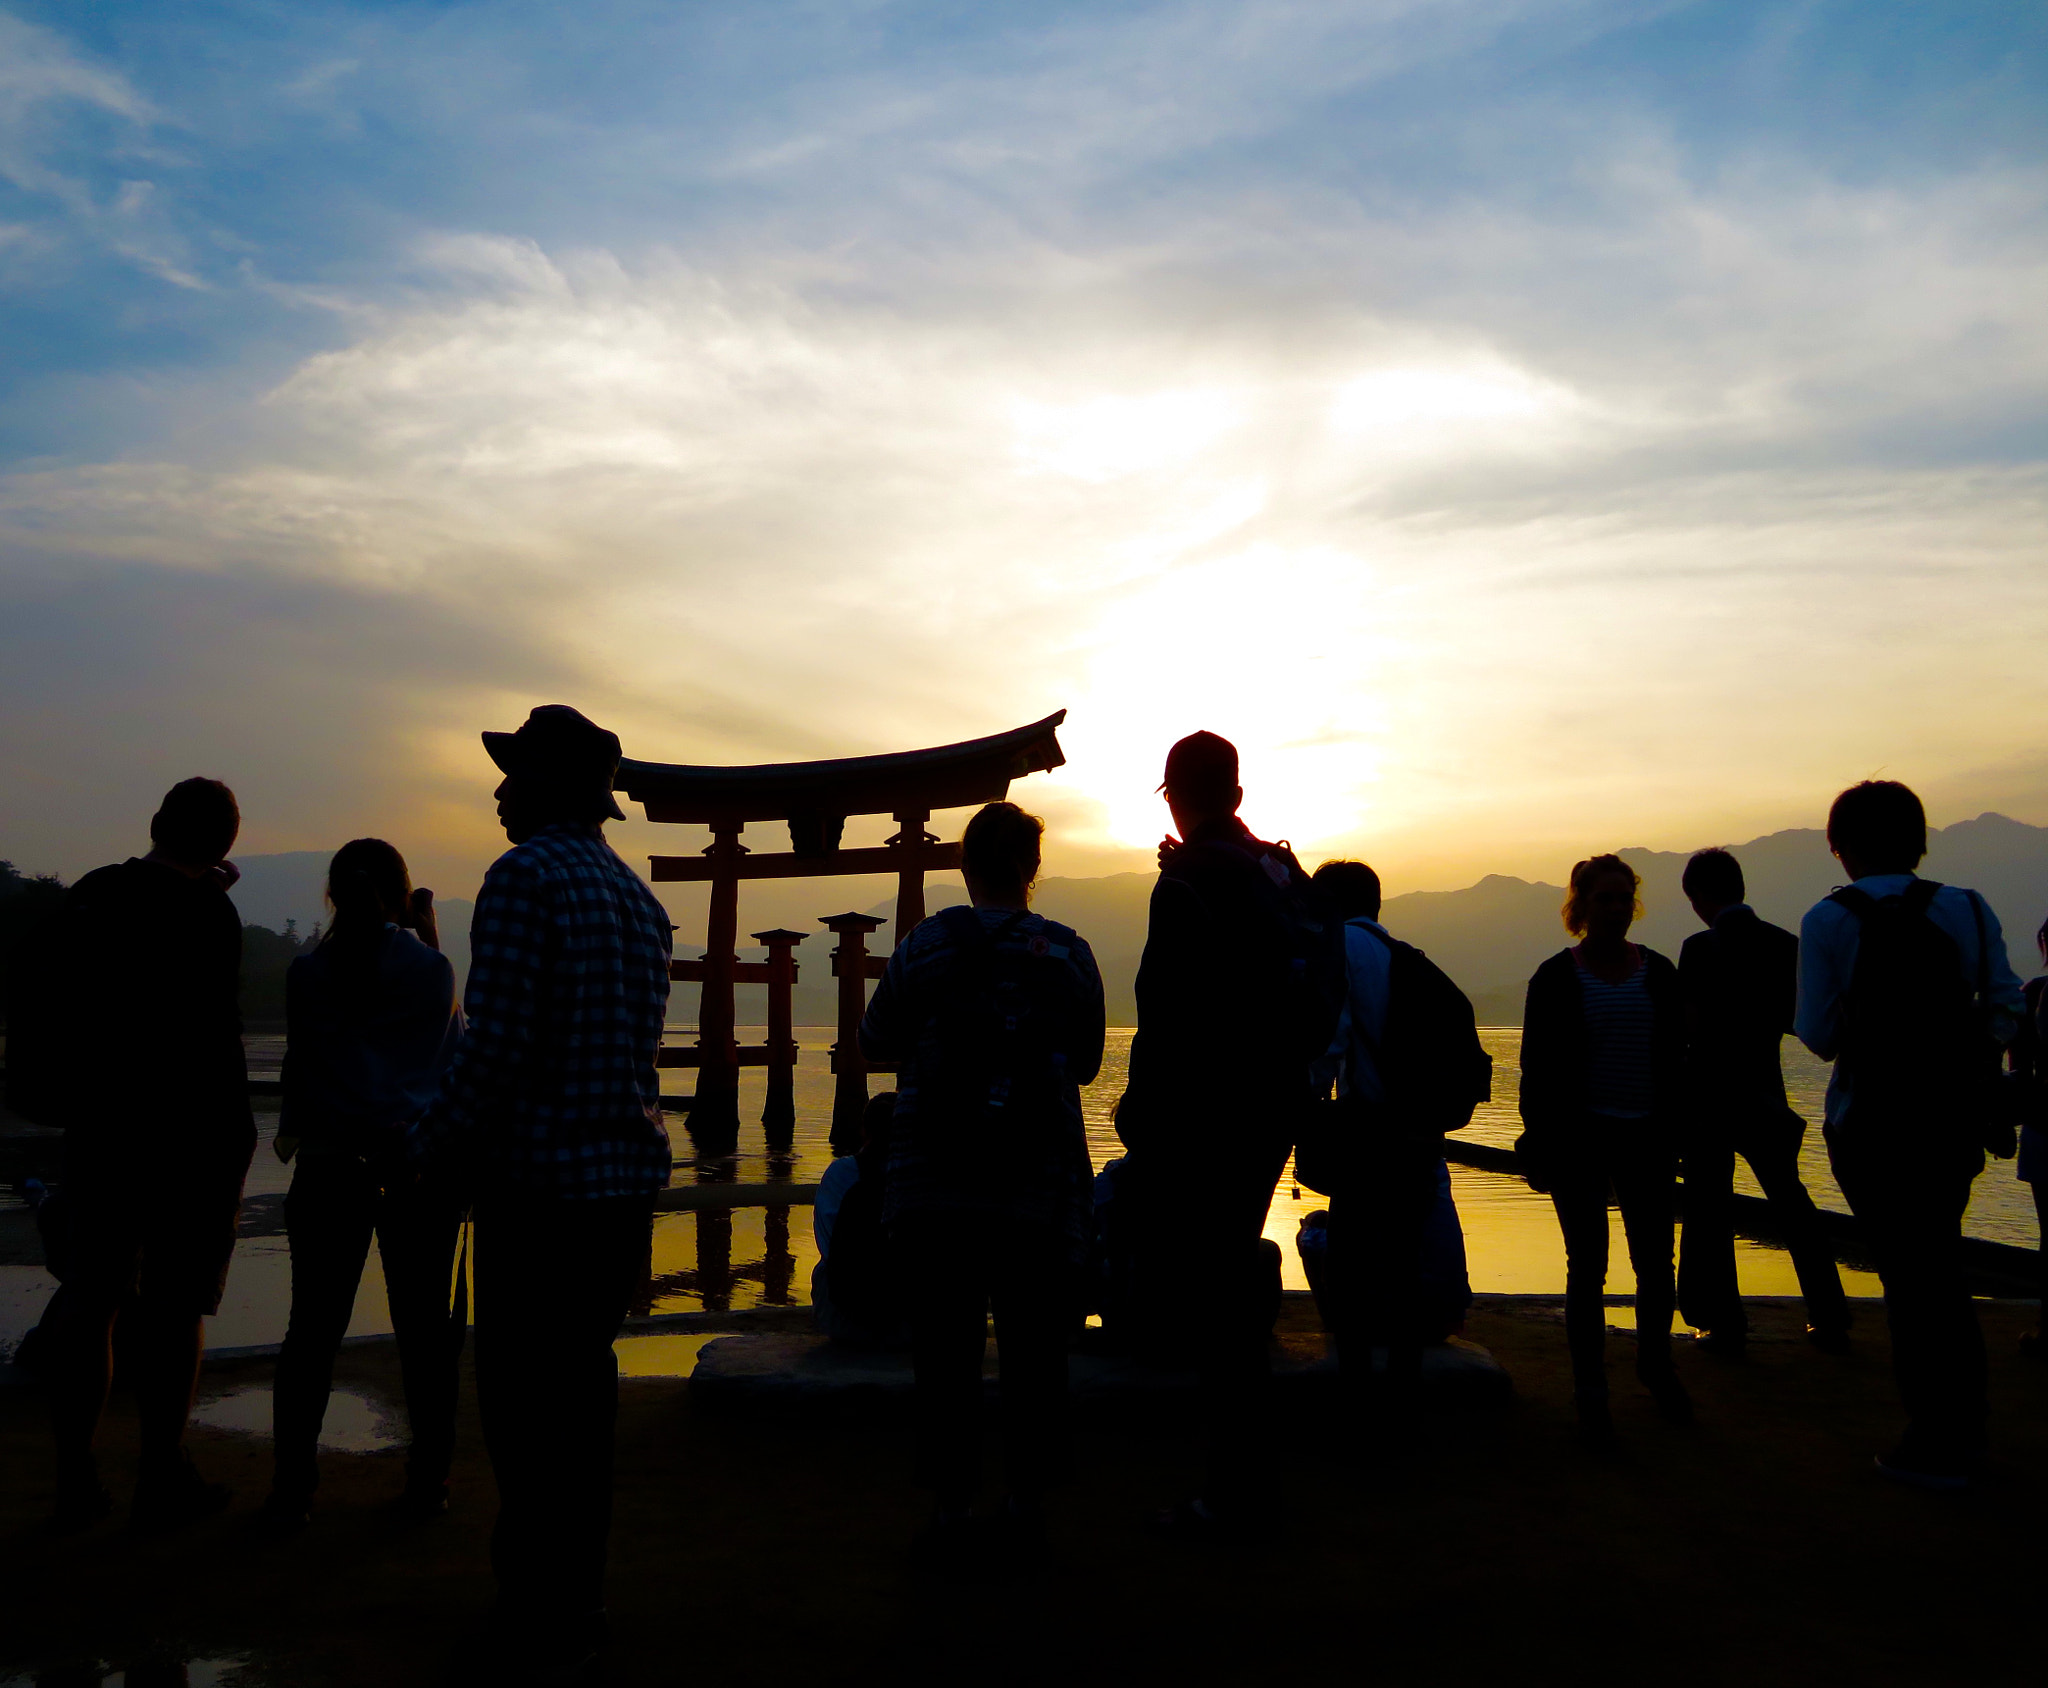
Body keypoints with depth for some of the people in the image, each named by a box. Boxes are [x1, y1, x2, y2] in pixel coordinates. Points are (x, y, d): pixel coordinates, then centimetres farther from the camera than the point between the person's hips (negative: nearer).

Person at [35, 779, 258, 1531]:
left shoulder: (87, 895, 7)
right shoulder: (207, 912, -14)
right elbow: (208, 1026, -17)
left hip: (98, 1124, 6)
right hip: (190, 1131, -6)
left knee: (88, 1301, 11)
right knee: (173, 1306, 1)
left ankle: (75, 1479, 18)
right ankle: (162, 1480, 9)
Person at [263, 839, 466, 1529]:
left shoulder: (308, 971, -1)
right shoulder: (432, 968, -4)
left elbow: (300, 1061, 7)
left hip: (331, 1166, 1)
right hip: (421, 1163, 0)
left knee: (314, 1327, 8)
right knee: (423, 1326, 7)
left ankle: (291, 1488, 11)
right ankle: (428, 1481, 15)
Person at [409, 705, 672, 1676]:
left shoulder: (524, 877, -13)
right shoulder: (636, 895, 13)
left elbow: (494, 1047, -19)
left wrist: (433, 1152, -5)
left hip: (541, 1181, -8)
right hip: (628, 1175, 8)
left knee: (526, 1404, 3)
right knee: (584, 1383, 17)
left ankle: (539, 1630, 13)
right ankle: (577, 1604, 29)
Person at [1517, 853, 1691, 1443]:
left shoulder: (1658, 973, 6)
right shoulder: (1556, 978, -2)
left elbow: (1676, 1061, 9)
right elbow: (1536, 1071, -2)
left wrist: (1675, 1135, 3)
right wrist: (1542, 1145, -7)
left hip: (1647, 1139, 3)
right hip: (1581, 1139, -3)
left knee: (1655, 1262, 8)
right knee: (1587, 1266, 0)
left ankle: (1655, 1361, 34)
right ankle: (1591, 1392, 13)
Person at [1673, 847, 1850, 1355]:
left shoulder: (1701, 948, -15)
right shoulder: (1786, 944, 2)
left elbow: (1691, 1027, -17)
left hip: (1709, 1091, -5)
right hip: (1764, 1089, 5)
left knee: (1710, 1209, 3)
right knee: (1791, 1203, 16)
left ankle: (1725, 1325, 6)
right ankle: (1830, 1320, 21)